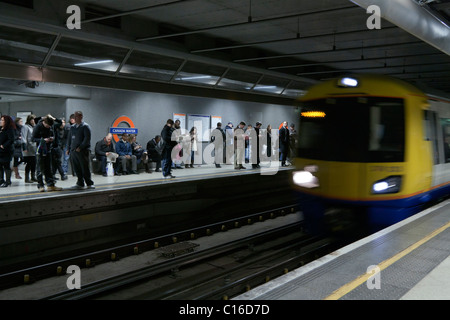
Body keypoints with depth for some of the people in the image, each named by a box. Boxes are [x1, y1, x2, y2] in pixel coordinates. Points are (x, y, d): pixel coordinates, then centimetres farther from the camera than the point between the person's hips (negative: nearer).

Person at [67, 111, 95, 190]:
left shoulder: (85, 126, -2)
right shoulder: (72, 127, 17)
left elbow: (87, 138, -10)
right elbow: (69, 138, 21)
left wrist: (80, 147, -16)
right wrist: (68, 148, 11)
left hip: (83, 151, -6)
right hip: (73, 151, 6)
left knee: (85, 168, -4)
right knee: (77, 169, 6)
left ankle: (89, 184, 5)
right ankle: (80, 184, 13)